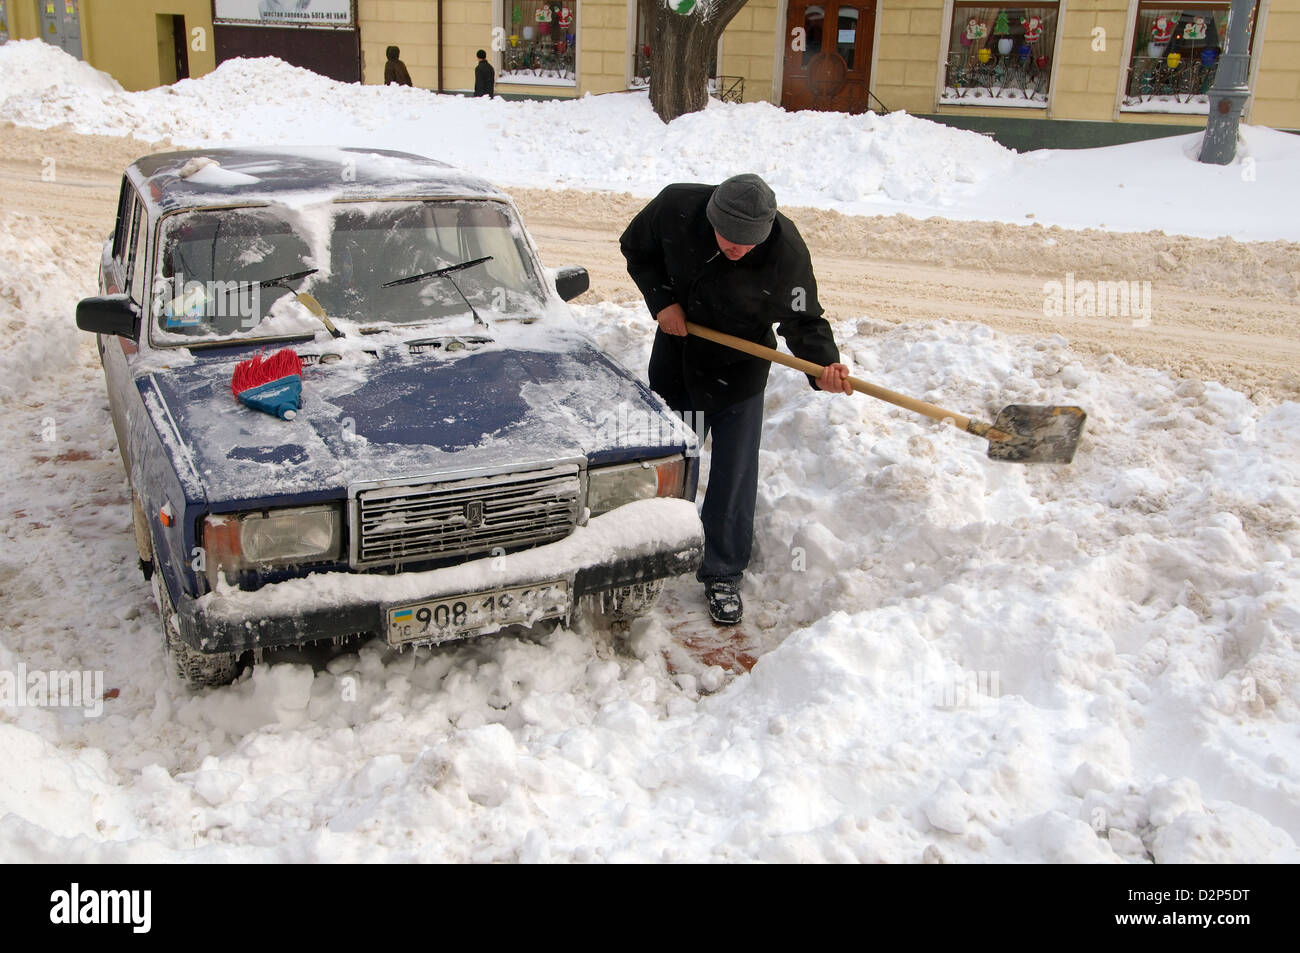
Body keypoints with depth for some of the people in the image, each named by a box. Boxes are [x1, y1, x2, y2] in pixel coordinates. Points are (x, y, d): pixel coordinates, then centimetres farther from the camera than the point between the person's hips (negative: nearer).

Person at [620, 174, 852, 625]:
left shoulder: (787, 252, -26)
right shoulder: (676, 206, -22)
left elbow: (804, 322, -18)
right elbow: (636, 248, -2)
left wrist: (824, 365, -38)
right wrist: (661, 299, -16)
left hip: (738, 378, -2)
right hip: (675, 364, 2)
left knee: (734, 482, 3)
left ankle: (723, 576, 19)